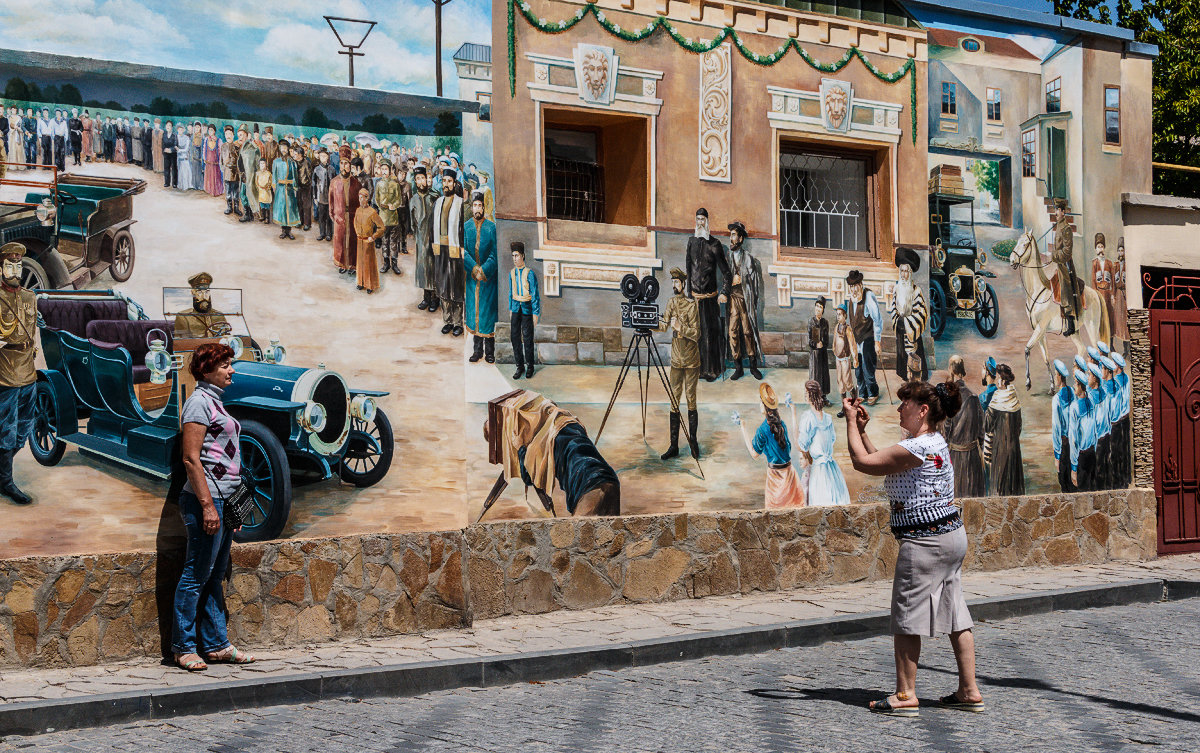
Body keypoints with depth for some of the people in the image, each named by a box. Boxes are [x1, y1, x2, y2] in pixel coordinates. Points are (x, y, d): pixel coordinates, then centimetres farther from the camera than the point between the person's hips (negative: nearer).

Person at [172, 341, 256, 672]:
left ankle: (216, 644, 18)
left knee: (215, 576, 13)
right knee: (196, 575, -3)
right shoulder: (199, 402, -11)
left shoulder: (214, 401, 17)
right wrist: (207, 505, -21)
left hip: (223, 499, 10)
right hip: (206, 499, -10)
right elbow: (191, 458, -17)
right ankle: (184, 647, 5)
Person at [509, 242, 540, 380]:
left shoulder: (529, 273, -13)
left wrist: (536, 314, -13)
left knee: (527, 337, 1)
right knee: (515, 336, 2)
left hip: (527, 308, -5)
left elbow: (535, 294, -11)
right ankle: (520, 367, 11)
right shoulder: (512, 273, 5)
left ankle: (530, 367, 14)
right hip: (516, 308, 5)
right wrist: (510, 309, 15)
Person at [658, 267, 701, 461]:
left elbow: (696, 334, -15)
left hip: (691, 361, -5)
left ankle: (693, 441, 14)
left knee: (691, 400, 1)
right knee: (674, 400, 4)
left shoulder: (691, 306, -12)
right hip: (676, 359, 5)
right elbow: (664, 326, 9)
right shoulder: (671, 303, 6)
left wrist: (680, 326, -26)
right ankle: (674, 446, 8)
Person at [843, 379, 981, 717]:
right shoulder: (934, 441, 12)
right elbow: (879, 461, 18)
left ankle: (905, 695, 4)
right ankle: (969, 691, 16)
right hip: (952, 536, 10)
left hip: (925, 540, -10)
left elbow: (862, 462, -16)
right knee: (955, 613, 11)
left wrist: (851, 422, -6)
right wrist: (862, 431, 12)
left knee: (906, 616, -1)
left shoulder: (917, 448, -19)